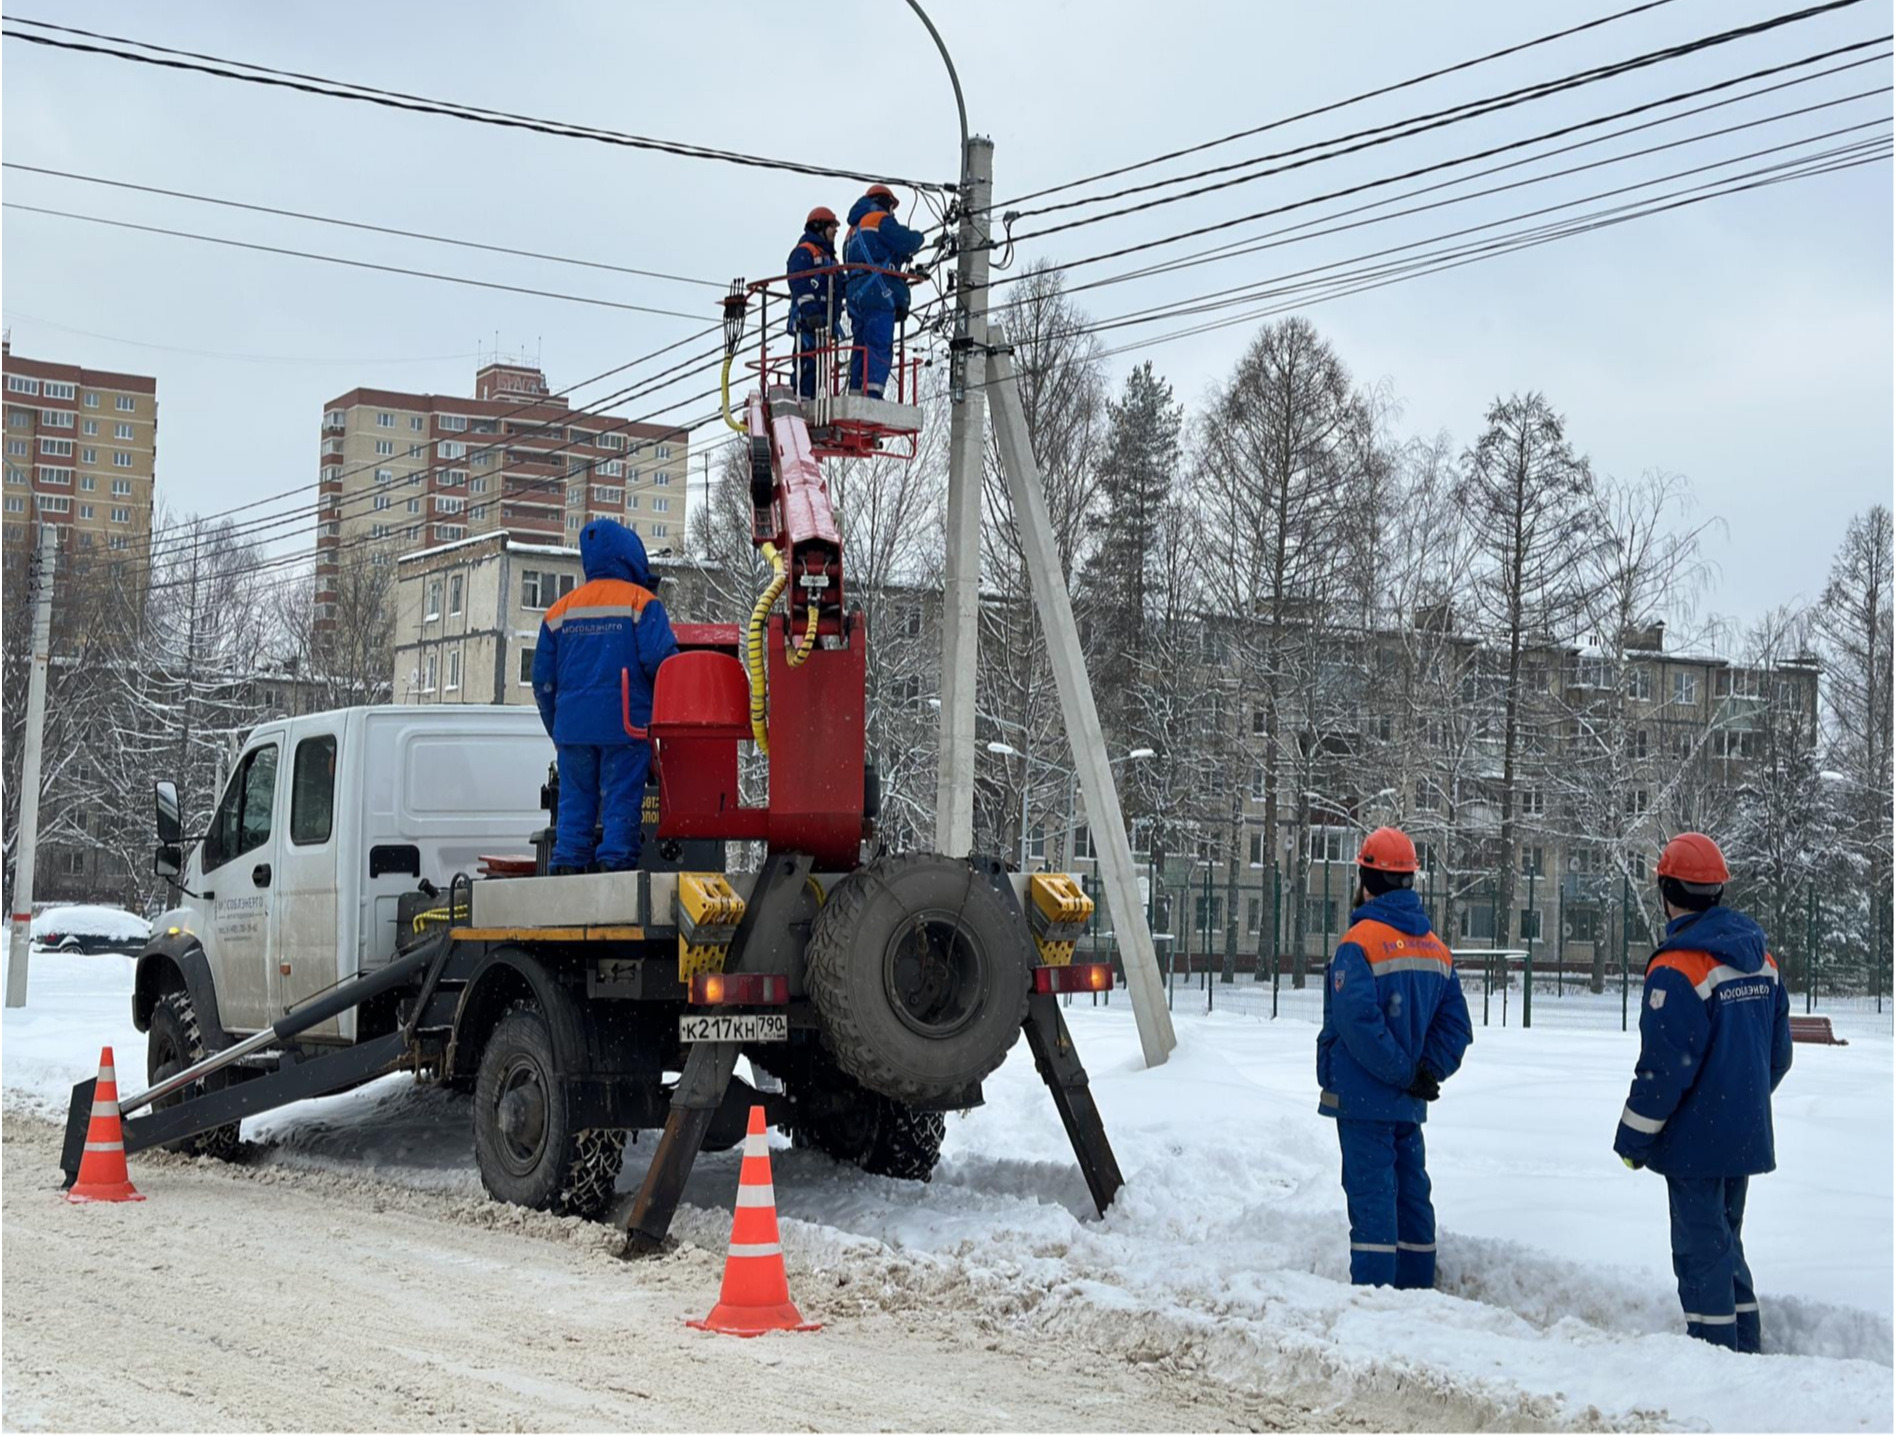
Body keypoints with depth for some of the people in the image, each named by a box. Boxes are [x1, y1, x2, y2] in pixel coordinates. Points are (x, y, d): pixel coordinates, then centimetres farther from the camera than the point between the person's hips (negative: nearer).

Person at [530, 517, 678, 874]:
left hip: (572, 723, 4)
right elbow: (660, 659, -11)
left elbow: (543, 679, 16)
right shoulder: (641, 602, -1)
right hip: (625, 723, -4)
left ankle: (568, 864, 5)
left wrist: (556, 730, 24)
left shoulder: (560, 610, 15)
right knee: (622, 799, -2)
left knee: (574, 801, 9)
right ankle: (616, 861, -7)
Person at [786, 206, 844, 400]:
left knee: (820, 366, 5)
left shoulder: (828, 256, 28)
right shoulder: (803, 252, -3)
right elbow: (800, 285, -15)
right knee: (808, 363, -16)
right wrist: (810, 312, -26)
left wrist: (834, 321, 24)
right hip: (807, 322, -10)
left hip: (824, 322, 10)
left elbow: (837, 289, 30)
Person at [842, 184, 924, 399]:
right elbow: (906, 242, -13)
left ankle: (856, 392, -1)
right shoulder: (880, 219, 0)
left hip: (855, 292, 9)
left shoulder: (854, 229, 28)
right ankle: (873, 391, -27)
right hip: (878, 291, -9)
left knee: (861, 346, 6)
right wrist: (917, 237, 11)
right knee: (880, 344, -15)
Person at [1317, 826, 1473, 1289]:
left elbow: (1359, 1021, -23)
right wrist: (1427, 1072, -2)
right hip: (1410, 1106, 7)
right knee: (1411, 1195, 14)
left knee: (1371, 1196, -5)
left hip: (1363, 1098, -7)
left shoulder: (1360, 942, -14)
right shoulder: (1435, 948, 9)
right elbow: (1455, 1024, 7)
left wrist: (1405, 1073, -16)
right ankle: (1416, 1288, 19)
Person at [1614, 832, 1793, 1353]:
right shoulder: (1760, 960, 6)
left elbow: (1664, 1069, -19)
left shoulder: (1677, 969, -20)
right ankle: (1746, 1348, 24)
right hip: (1746, 1136, 8)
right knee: (1726, 1241, 19)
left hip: (1696, 1140, -8)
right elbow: (1779, 1051, 13)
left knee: (1701, 1251, 0)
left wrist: (1633, 1139, -9)